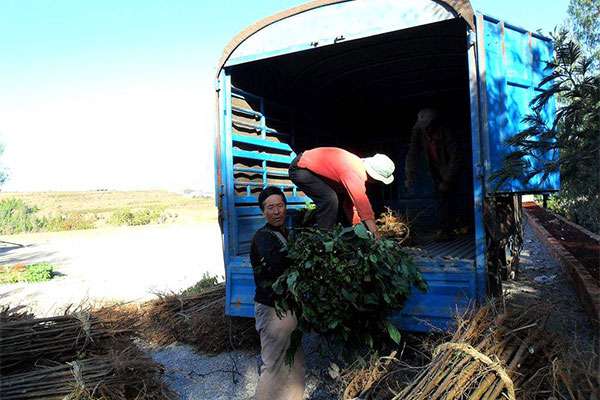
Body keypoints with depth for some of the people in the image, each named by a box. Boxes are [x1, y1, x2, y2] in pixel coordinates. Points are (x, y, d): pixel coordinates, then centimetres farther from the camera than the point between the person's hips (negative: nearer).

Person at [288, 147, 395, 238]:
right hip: (300, 169, -10)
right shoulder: (355, 173, -31)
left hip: (314, 168, 10)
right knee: (329, 200, -23)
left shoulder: (359, 167, -1)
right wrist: (376, 235, -30)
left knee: (341, 199, 12)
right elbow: (362, 202, -33)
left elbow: (350, 202, 4)